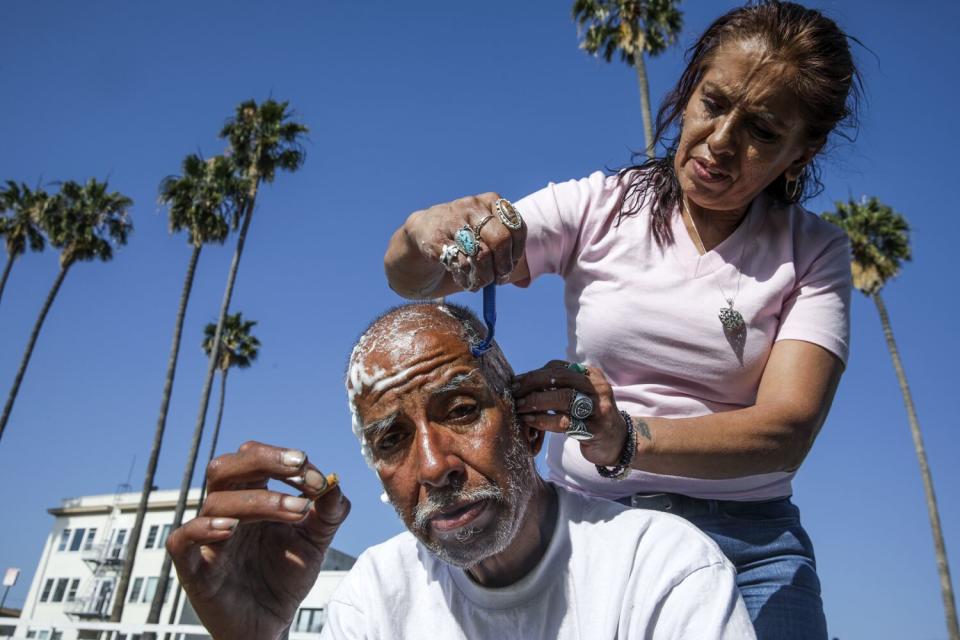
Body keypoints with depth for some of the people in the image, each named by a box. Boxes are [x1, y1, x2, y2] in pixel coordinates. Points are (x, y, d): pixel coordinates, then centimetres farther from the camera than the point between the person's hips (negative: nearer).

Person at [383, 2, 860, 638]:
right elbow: (408, 279, -5)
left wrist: (626, 440, -33)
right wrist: (425, 227, -29)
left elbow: (787, 429, -15)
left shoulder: (814, 251, 0)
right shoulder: (598, 208, 0)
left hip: (744, 542, 1)